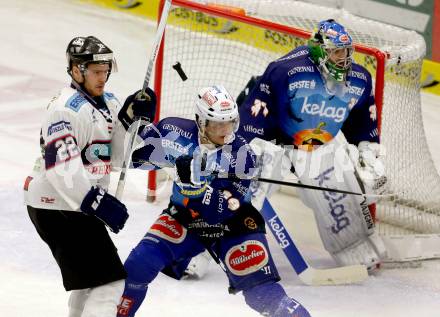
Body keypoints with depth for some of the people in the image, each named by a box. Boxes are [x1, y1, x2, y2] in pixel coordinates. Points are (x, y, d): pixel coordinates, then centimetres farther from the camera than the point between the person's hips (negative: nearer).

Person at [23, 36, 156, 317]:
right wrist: (97, 202, -36)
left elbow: (115, 158, 8)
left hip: (81, 205, 11)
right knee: (109, 282, -16)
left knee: (90, 278, 27)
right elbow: (62, 168, -29)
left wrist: (129, 119, -5)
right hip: (57, 209, -11)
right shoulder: (67, 109, -20)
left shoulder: (108, 103, 10)